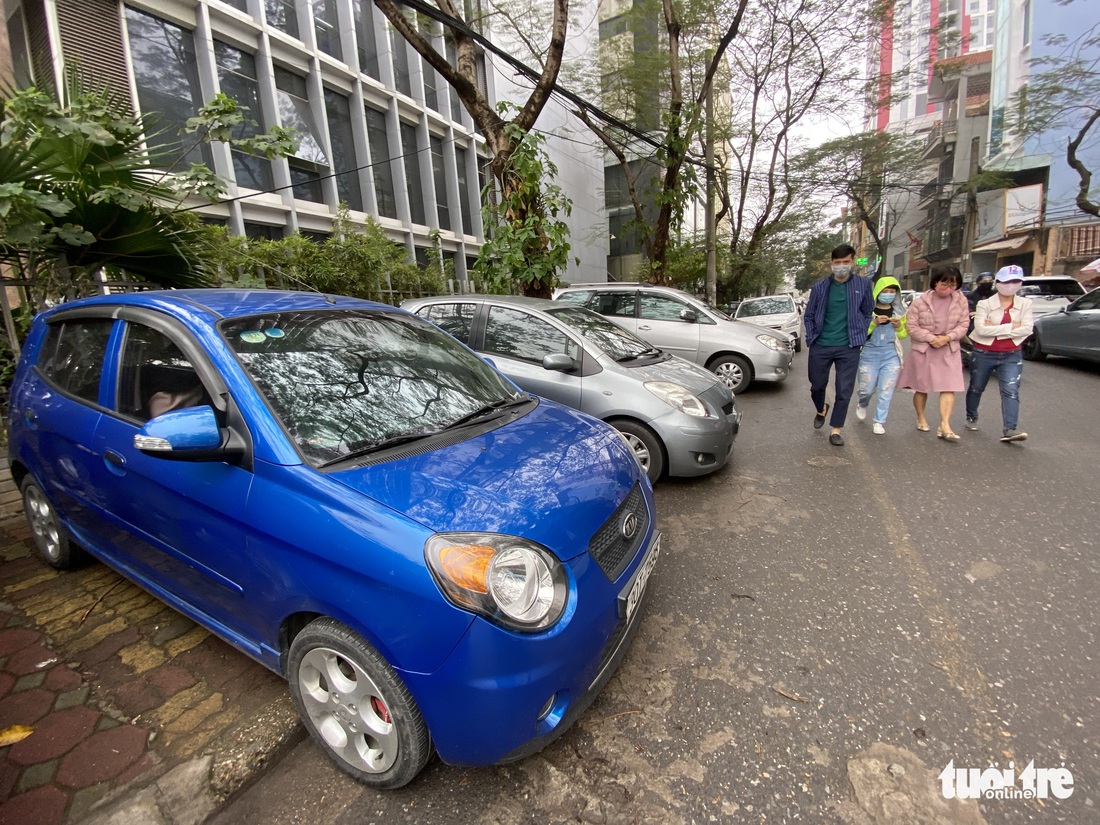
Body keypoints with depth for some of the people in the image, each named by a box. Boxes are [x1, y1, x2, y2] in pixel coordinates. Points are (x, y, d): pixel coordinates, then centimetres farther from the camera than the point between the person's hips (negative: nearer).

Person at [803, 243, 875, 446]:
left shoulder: (863, 284, 2)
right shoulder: (820, 287, 2)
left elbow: (867, 314, 9)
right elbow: (809, 315, 8)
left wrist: (860, 338, 3)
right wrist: (811, 339, 1)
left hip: (849, 348, -1)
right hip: (820, 346, 1)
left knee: (844, 391, 0)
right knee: (817, 385, 12)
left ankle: (836, 430, 12)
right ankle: (821, 410, 43)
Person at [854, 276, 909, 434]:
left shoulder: (899, 312, 7)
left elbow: (904, 334, 14)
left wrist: (899, 326, -6)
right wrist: (874, 323, -20)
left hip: (891, 356, 2)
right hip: (869, 354, -2)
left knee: (886, 391, 0)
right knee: (867, 389, 5)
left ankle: (879, 421, 11)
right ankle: (862, 404, 39)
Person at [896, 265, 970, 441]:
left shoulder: (961, 300, 0)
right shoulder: (920, 301, -8)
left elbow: (963, 325, 2)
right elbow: (912, 327, -7)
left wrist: (947, 337, -15)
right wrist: (931, 338, -16)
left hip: (949, 351, 2)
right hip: (923, 350, -2)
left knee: (949, 388, -6)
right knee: (921, 388, 10)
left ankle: (945, 426, -5)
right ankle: (921, 418, 29)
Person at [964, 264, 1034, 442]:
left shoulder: (1025, 304, 1)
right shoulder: (985, 304, -7)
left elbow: (1027, 329, -12)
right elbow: (981, 329, -20)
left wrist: (995, 329, -18)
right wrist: (1011, 327, -18)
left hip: (1012, 356, 1)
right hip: (983, 354, -1)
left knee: (1011, 391, -10)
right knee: (976, 388, 14)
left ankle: (1009, 430, -14)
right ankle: (971, 418, 35)